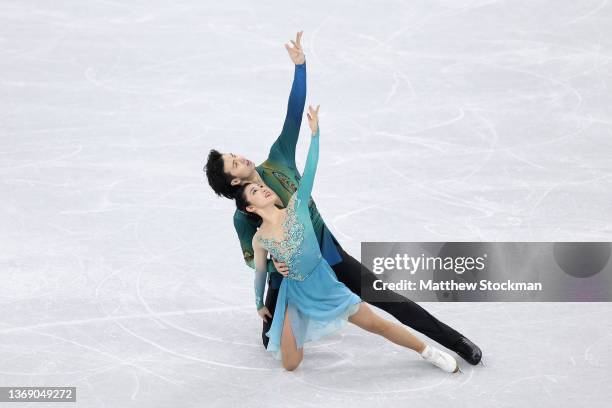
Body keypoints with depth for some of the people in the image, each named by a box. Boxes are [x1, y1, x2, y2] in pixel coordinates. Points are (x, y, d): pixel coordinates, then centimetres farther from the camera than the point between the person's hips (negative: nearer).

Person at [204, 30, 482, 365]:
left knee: (387, 299, 0)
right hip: (289, 273, -2)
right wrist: (273, 266, -32)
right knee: (272, 342, 2)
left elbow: (293, 115, -14)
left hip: (328, 253, 2)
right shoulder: (244, 216, -17)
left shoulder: (276, 163, -9)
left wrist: (299, 66, -22)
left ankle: (456, 341, 7)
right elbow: (251, 258, -10)